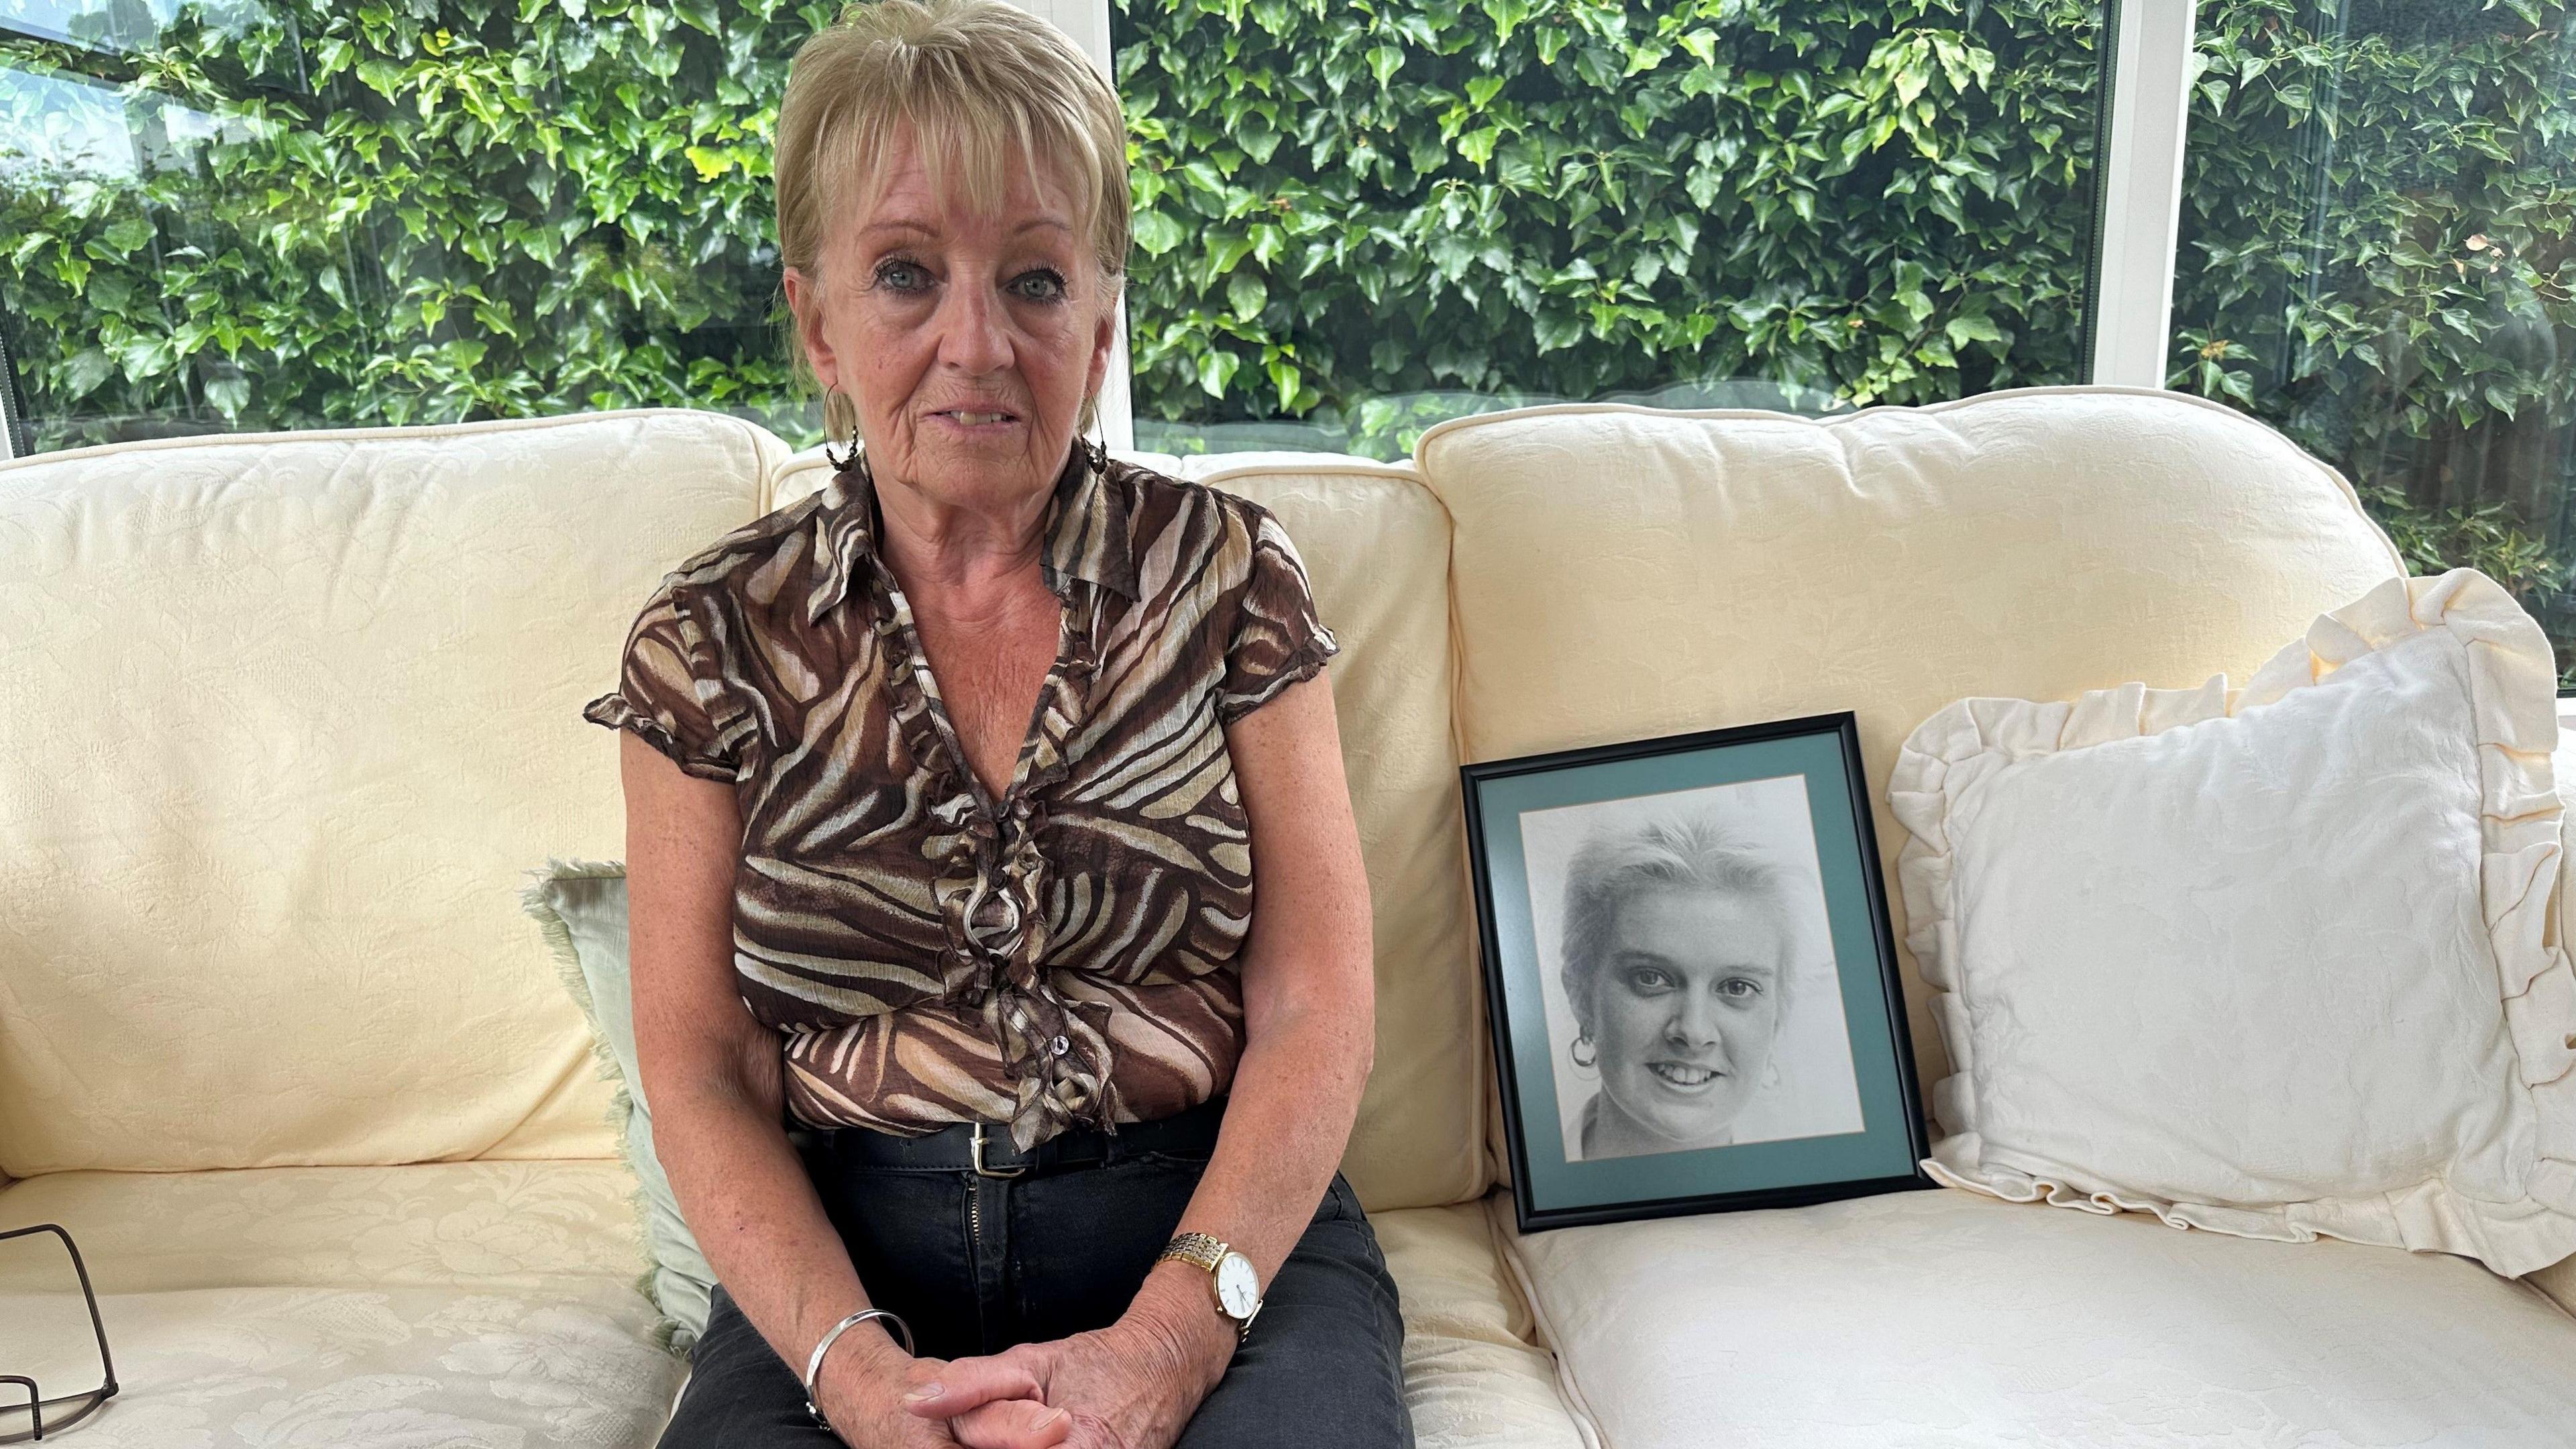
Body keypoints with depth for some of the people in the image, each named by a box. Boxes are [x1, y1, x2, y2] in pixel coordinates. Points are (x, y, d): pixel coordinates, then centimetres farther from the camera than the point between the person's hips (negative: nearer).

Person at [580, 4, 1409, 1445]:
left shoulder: (1227, 572, 1)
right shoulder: (715, 639, 3)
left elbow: (1318, 1007, -3)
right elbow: (701, 1079, 2)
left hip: (1222, 1233, 1)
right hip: (847, 1261, 0)